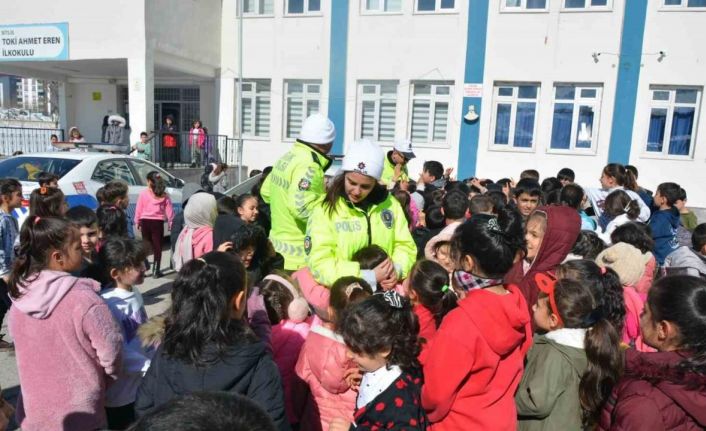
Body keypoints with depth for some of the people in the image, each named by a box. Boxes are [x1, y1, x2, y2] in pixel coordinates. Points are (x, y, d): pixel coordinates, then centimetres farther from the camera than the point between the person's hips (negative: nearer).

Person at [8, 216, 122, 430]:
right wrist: (108, 378, 2)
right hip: (78, 413, -5)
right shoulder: (84, 299, -26)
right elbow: (111, 351, -19)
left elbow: (26, 351, 5)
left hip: (33, 409, 5)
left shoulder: (19, 296, -8)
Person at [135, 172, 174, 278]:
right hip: (158, 222, 0)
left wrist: (137, 222, 10)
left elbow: (138, 209, 0)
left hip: (145, 221, 1)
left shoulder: (143, 193, -4)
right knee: (157, 246, 7)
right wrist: (170, 222, 8)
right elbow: (169, 210, 0)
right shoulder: (164, 195, -2)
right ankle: (156, 271, 7)